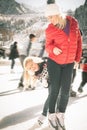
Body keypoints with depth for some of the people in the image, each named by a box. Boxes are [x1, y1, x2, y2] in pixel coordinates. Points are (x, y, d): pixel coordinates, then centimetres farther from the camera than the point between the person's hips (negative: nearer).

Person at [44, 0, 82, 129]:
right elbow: (48, 46, -1)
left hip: (68, 63, 2)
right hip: (54, 61, -2)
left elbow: (78, 40, 4)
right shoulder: (50, 30, -14)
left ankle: (60, 115, 18)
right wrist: (53, 49, -26)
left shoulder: (73, 22, -7)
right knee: (55, 90, -4)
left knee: (65, 91, -3)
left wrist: (77, 58, 3)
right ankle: (51, 115, 17)